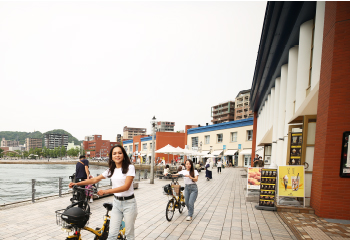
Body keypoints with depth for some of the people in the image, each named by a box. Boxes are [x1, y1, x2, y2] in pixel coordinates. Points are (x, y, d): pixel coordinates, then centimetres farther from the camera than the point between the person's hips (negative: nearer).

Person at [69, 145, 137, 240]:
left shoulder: (130, 167, -12)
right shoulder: (111, 170, 6)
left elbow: (126, 186, -21)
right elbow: (95, 179, 7)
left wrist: (106, 191, -29)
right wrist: (77, 183, -3)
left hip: (129, 203, -4)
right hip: (116, 203, 4)